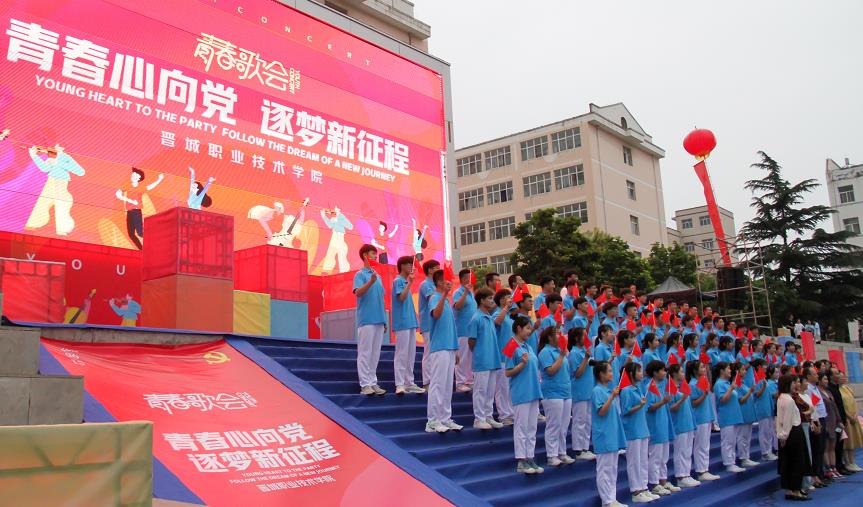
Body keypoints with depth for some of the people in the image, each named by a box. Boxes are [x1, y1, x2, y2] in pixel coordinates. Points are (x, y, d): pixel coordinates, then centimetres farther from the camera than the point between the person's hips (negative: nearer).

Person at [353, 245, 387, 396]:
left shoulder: (377, 276, 18)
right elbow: (358, 292, -18)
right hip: (366, 320, -7)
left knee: (375, 353, 9)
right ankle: (365, 384, -2)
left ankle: (373, 383, 14)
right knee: (365, 353, -4)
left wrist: (384, 320, 17)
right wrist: (371, 282, -33)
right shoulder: (360, 275, -2)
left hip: (379, 321, 7)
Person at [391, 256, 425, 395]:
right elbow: (401, 297, -19)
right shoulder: (398, 281, -6)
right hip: (402, 323, -9)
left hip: (411, 322, 9)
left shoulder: (406, 281, 18)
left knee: (411, 354, 9)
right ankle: (400, 384, -6)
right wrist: (409, 283, -17)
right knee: (401, 353, -8)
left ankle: (409, 382, 14)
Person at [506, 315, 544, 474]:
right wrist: (523, 363, -23)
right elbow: (508, 373, -12)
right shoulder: (513, 348, -10)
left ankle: (530, 458, 19)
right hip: (521, 394, -8)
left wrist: (538, 382, 14)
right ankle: (521, 461, 6)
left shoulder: (528, 347, 13)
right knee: (521, 427, 0)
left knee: (532, 428, 11)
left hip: (533, 393, 8)